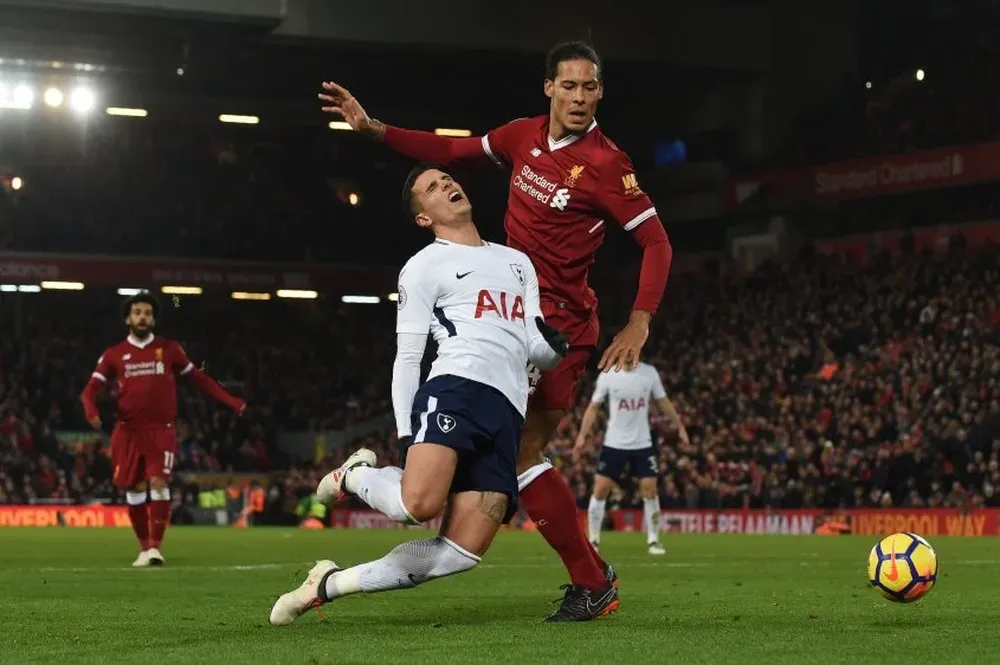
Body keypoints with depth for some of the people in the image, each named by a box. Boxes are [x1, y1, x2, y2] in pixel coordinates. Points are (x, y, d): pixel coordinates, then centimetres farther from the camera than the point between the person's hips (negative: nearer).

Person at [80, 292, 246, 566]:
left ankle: (155, 547, -13)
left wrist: (232, 402, 6)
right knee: (135, 488, 2)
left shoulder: (169, 348, 6)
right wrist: (91, 411, -21)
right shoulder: (113, 355, 6)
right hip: (129, 431, 1)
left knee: (158, 482, -16)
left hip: (161, 430, -1)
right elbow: (91, 388, 2)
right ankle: (144, 548, 15)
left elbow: (198, 378, 12)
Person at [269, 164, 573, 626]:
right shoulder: (425, 267, 9)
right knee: (419, 504, -33)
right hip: (455, 389, -5)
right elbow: (406, 359, 5)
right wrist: (406, 438, -5)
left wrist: (554, 346, -1)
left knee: (461, 553, -9)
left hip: (506, 414, 5)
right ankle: (355, 476, 4)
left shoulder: (518, 262, 28)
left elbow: (538, 351, 24)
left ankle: (329, 584, 6)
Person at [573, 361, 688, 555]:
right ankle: (593, 540, 8)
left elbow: (663, 402, 10)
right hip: (614, 443, -1)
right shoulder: (607, 376, -7)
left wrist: (679, 426, 9)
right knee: (600, 489, -5)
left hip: (643, 443, 1)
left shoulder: (650, 373, -3)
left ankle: (653, 540, 8)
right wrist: (582, 436, -7)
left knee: (650, 489, -5)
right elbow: (593, 408, -1)